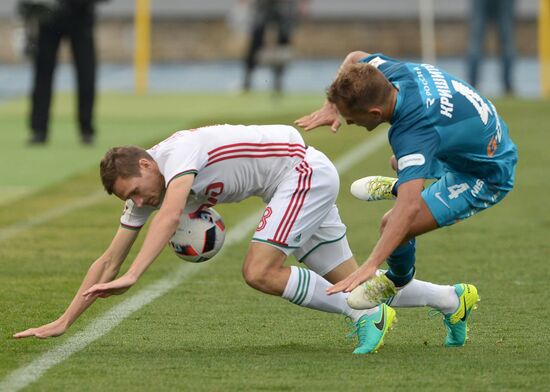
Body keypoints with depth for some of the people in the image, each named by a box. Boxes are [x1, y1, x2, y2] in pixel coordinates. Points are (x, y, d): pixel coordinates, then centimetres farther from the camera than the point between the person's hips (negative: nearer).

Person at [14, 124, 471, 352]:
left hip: (305, 169, -9)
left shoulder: (179, 151, -24)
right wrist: (64, 321, -1)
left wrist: (133, 276, -50)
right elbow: (109, 261, 4)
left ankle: (367, 313, -13)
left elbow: (170, 214, -42)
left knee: (260, 272, -22)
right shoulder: (143, 187, 2)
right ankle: (452, 298, 27)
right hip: (311, 182, 9)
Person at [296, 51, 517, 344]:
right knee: (401, 163, 32)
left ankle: (398, 282, 14)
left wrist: (370, 265, -55)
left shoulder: (414, 130, -41)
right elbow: (356, 58, 7)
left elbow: (409, 208, -51)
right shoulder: (389, 71, -18)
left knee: (394, 225, -19)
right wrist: (331, 106, -5)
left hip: (485, 178, -9)